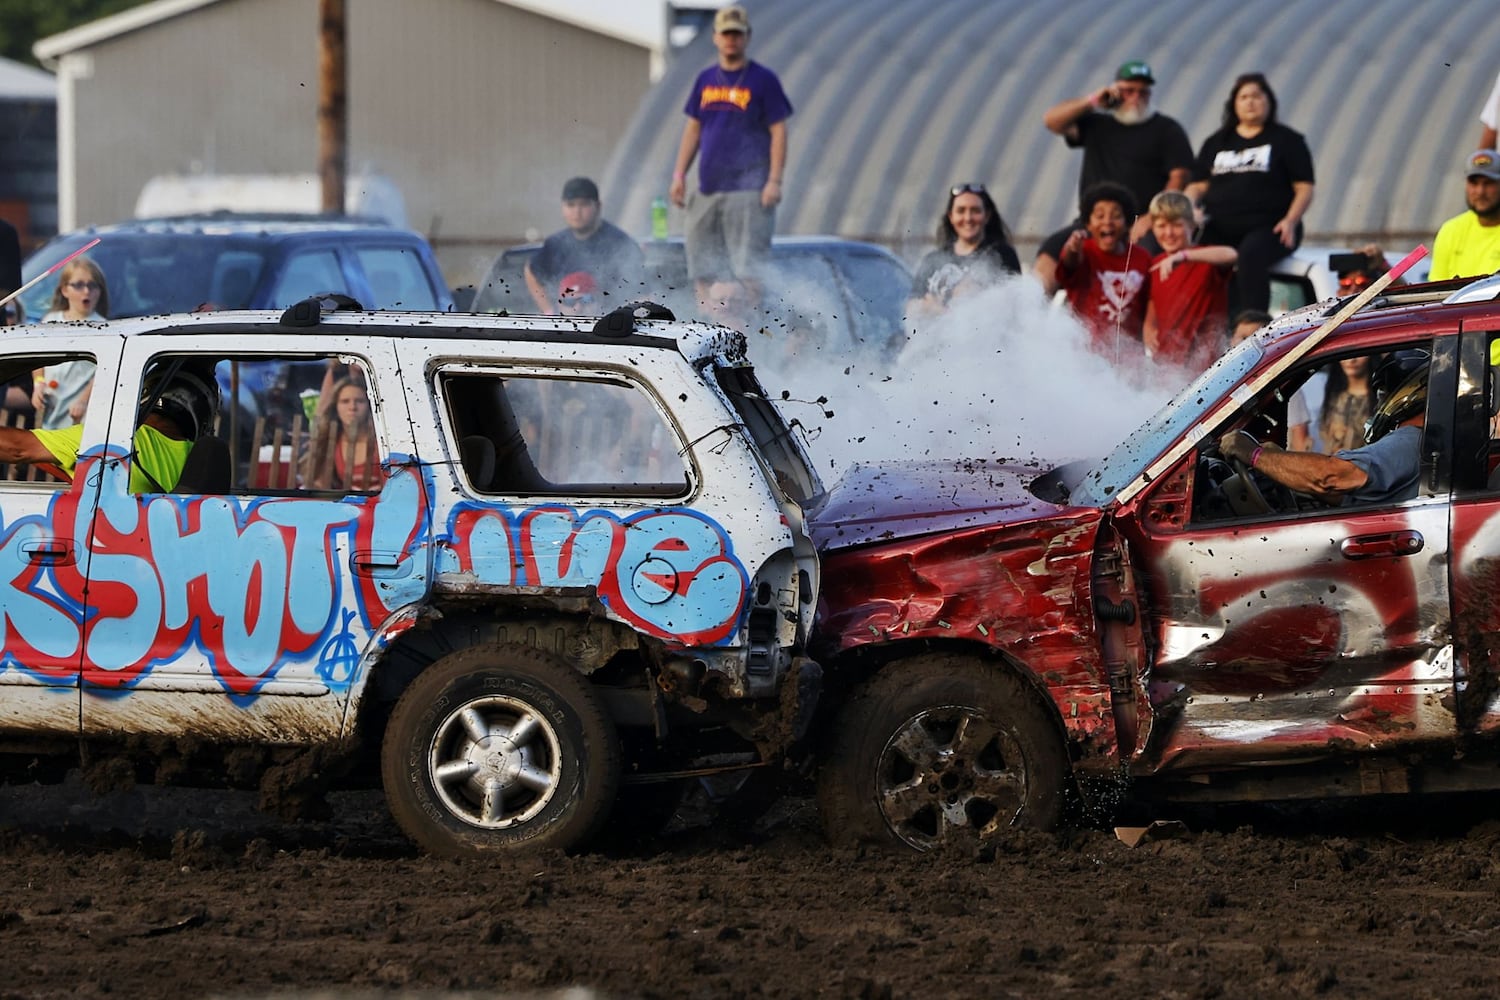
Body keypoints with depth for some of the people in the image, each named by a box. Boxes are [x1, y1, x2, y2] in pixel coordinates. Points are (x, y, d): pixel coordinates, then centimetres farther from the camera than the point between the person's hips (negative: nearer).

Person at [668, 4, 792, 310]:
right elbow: (693, 128, 20)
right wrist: (679, 174, 12)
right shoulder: (706, 80, 14)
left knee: (748, 269, -11)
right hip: (709, 187, 6)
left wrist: (775, 180, -11)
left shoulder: (763, 80, 0)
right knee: (703, 267, 3)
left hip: (748, 188, -6)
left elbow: (778, 131, -3)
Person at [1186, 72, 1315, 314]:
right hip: (1220, 229, 3)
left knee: (1251, 254, -38)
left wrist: (1290, 220, -12)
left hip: (1268, 229, -3)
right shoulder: (1216, 143, 25)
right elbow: (1198, 186, 21)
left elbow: (1304, 188, 7)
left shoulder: (1287, 140, 13)